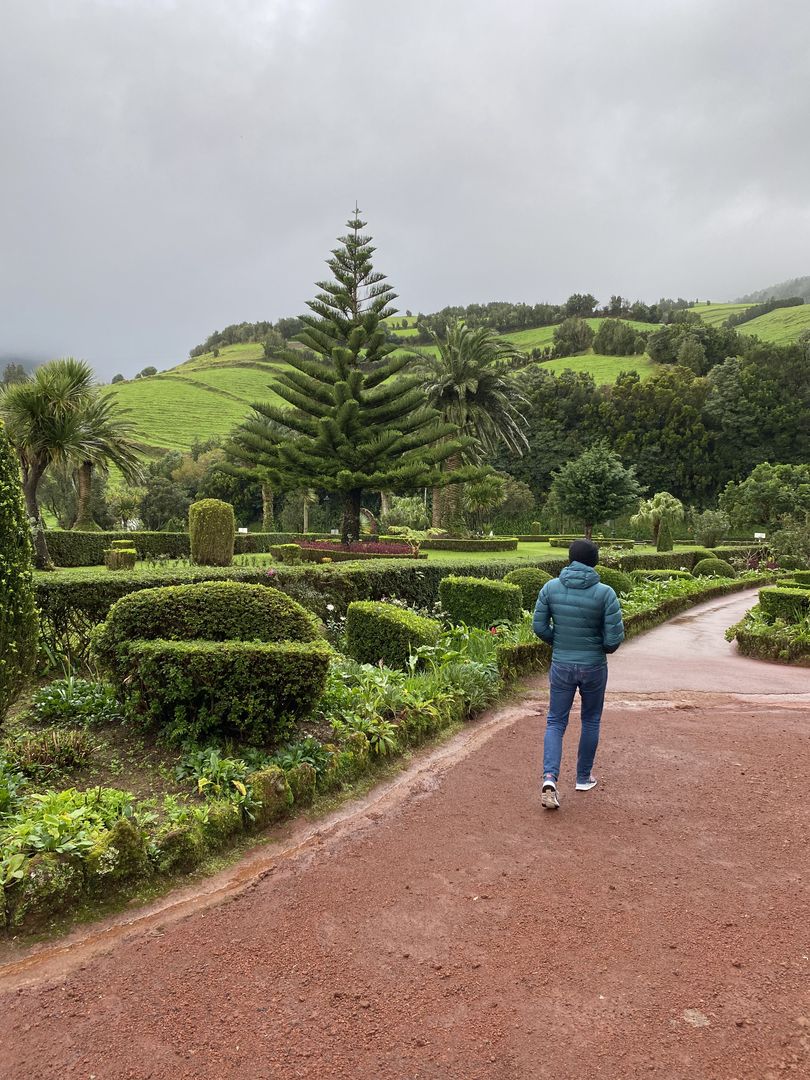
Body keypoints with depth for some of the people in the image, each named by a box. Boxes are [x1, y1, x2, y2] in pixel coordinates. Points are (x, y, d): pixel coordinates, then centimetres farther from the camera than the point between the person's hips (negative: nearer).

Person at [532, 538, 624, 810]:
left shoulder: (551, 587, -7)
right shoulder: (605, 593, -13)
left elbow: (539, 626, -3)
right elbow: (615, 637, -14)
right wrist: (603, 648, 9)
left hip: (561, 665, 1)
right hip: (594, 666, -1)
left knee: (555, 722, 10)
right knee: (591, 721, 19)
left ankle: (550, 777, -9)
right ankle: (584, 777, 31)